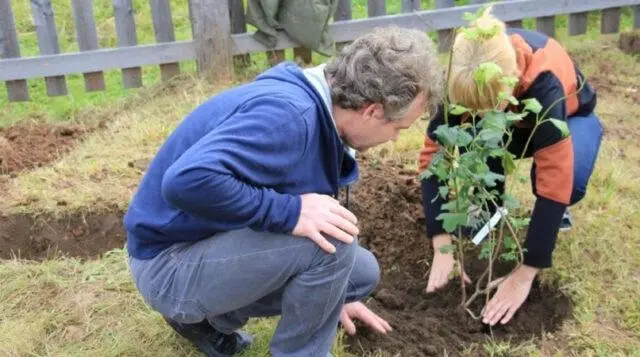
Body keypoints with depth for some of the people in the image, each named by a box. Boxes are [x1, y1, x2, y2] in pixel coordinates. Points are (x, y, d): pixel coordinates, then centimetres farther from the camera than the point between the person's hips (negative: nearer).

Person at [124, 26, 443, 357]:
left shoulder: (319, 110, 2)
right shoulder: (288, 113, -28)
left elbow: (314, 206, 16)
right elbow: (186, 181, -40)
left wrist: (333, 296, 24)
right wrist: (290, 211, -34)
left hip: (220, 243, 9)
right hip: (171, 263, -9)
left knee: (362, 272, 10)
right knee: (329, 242, -26)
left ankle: (211, 316, 17)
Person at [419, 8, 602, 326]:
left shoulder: (544, 82, -42)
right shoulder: (466, 79, -33)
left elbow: (555, 177, -43)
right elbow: (434, 152, -29)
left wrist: (524, 274, -43)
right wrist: (443, 246, -37)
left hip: (569, 117, -2)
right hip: (512, 121, 3)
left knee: (569, 180, -36)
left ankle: (554, 212, 0)